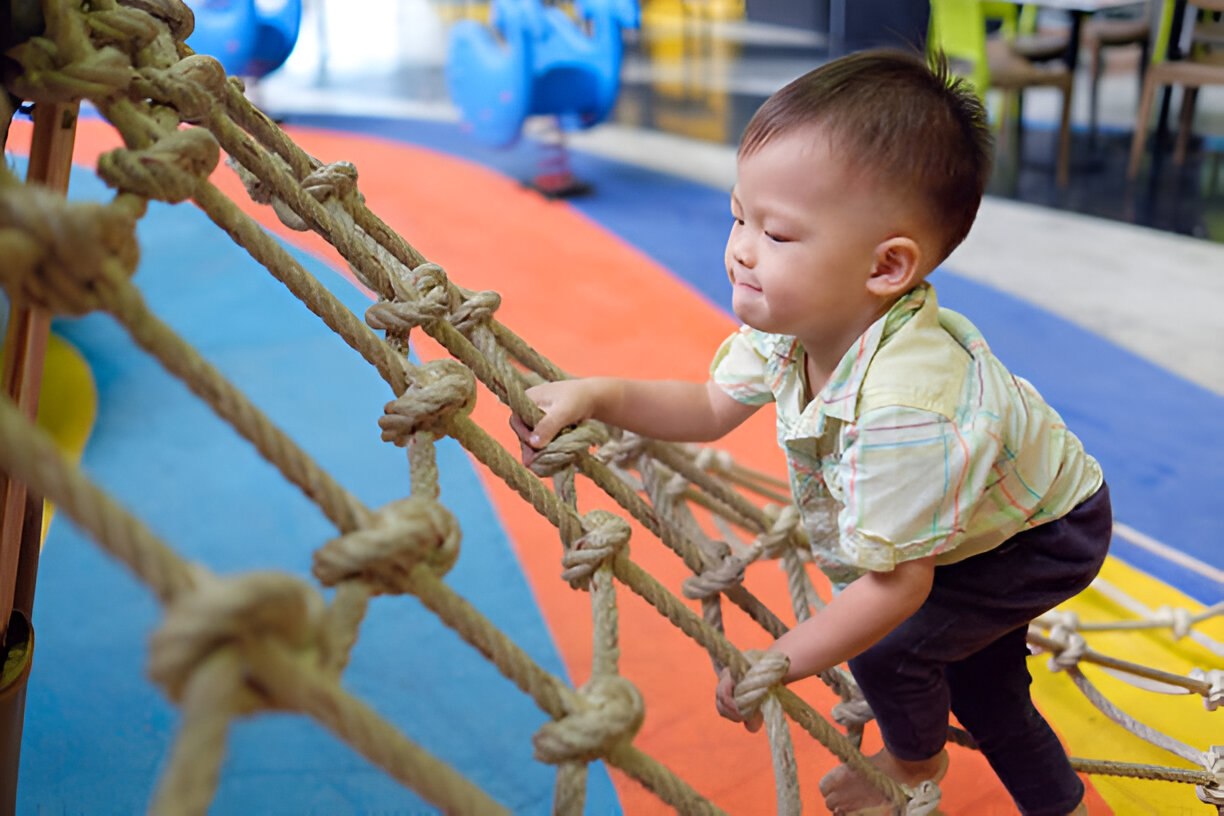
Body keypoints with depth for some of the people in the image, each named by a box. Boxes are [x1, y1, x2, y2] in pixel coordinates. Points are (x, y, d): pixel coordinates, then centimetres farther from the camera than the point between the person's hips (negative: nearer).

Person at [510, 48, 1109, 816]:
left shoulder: (903, 411, -48)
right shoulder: (796, 319, -22)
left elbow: (896, 583, -37)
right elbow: (712, 408, -8)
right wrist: (596, 395, -22)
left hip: (1049, 533, -8)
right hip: (977, 510, 8)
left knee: (889, 645, -9)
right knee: (975, 665, 23)